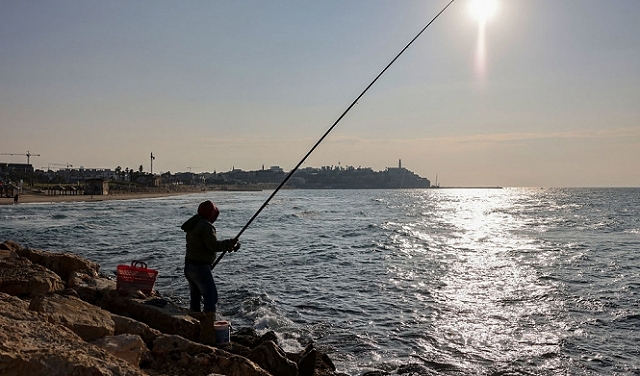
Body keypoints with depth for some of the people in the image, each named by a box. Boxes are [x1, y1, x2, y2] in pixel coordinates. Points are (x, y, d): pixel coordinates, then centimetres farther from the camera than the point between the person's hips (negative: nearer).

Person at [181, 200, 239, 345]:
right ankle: (208, 336, -8)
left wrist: (228, 246, 12)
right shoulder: (206, 226, -15)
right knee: (211, 297, -5)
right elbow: (213, 246, -19)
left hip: (189, 266, 10)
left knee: (195, 298, 15)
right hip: (201, 267, -10)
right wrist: (230, 243, -4)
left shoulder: (193, 225, 14)